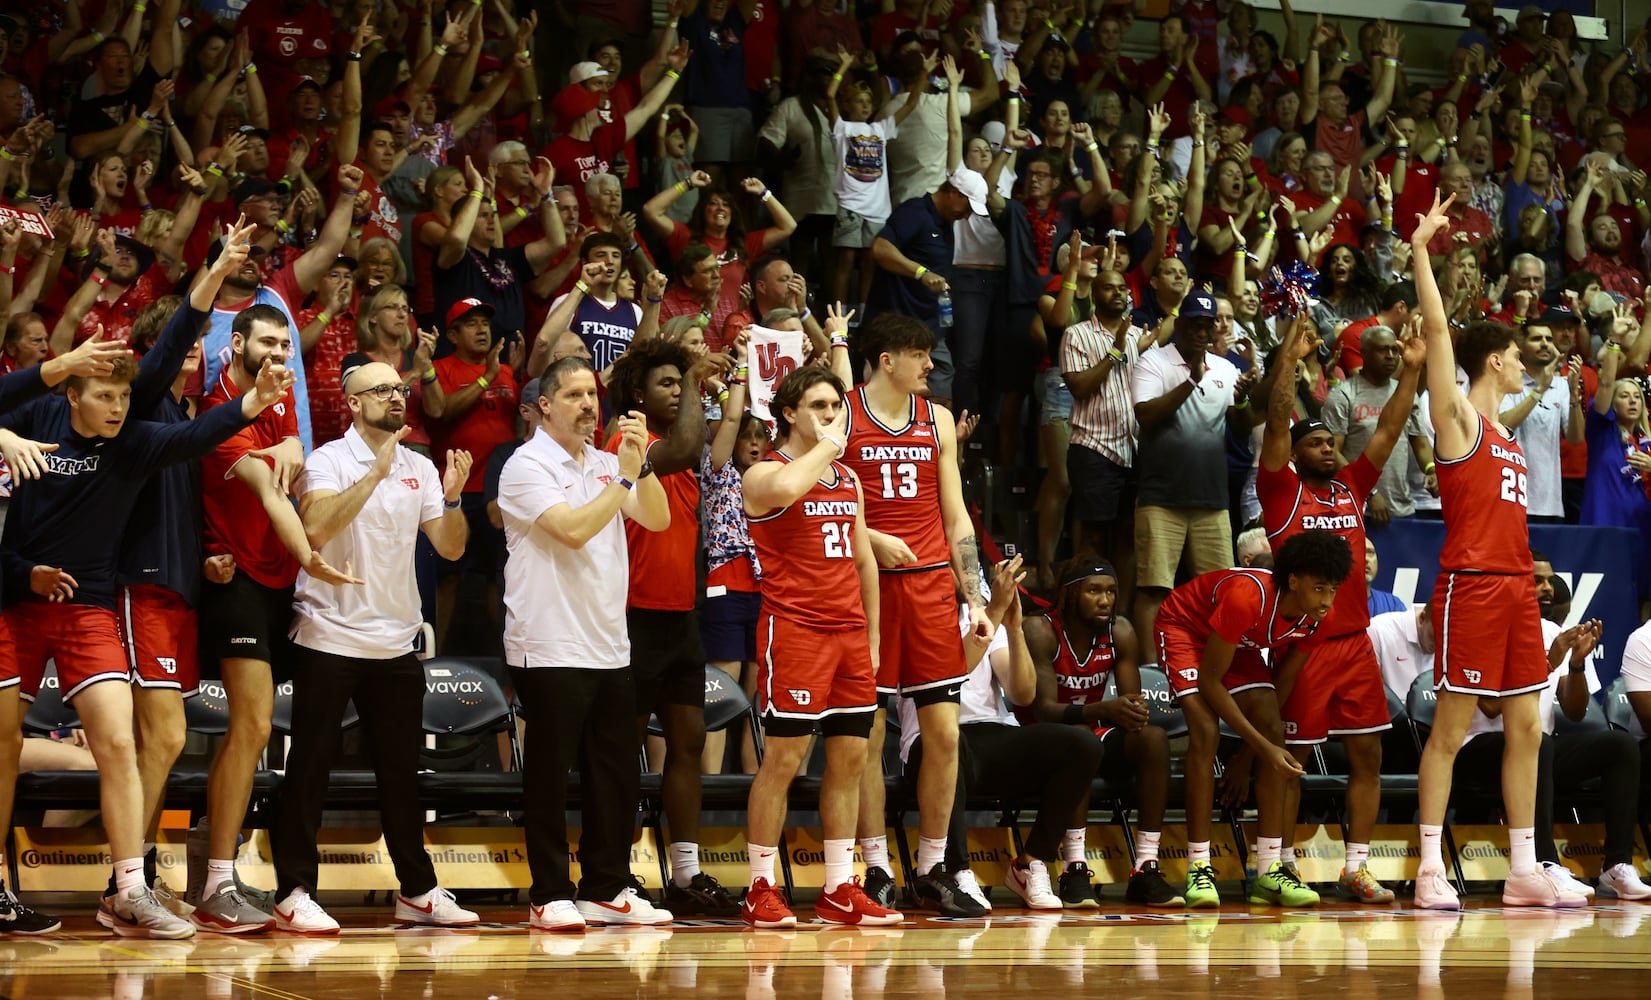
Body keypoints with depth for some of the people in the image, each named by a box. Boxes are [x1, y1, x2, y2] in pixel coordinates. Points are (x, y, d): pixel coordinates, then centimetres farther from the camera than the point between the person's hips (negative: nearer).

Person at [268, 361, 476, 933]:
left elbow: (450, 547, 6)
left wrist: (451, 498, -12)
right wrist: (375, 473, -26)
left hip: (395, 643, 5)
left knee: (401, 770, 9)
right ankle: (295, 891, 2)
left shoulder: (419, 469, 9)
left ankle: (417, 890, 15)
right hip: (329, 639, -5)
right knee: (310, 767, -2)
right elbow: (316, 527, -23)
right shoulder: (328, 461, -6)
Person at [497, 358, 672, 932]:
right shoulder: (528, 466, -7)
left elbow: (657, 519, 4)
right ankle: (550, 897, 3)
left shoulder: (605, 464, 14)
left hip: (608, 646, 7)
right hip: (549, 647, -7)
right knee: (550, 774, -2)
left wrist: (642, 463, -10)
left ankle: (607, 890, 17)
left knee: (617, 775, 8)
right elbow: (573, 530, -19)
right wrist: (623, 477, -16)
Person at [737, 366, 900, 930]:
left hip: (850, 632, 7)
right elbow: (784, 489, -31)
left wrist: (872, 635, 18)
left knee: (849, 760, 6)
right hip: (794, 630, -7)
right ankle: (761, 890, 0)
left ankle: (840, 890, 10)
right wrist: (828, 442, -16)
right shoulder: (765, 473, -5)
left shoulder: (849, 480, 17)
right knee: (782, 760, -6)